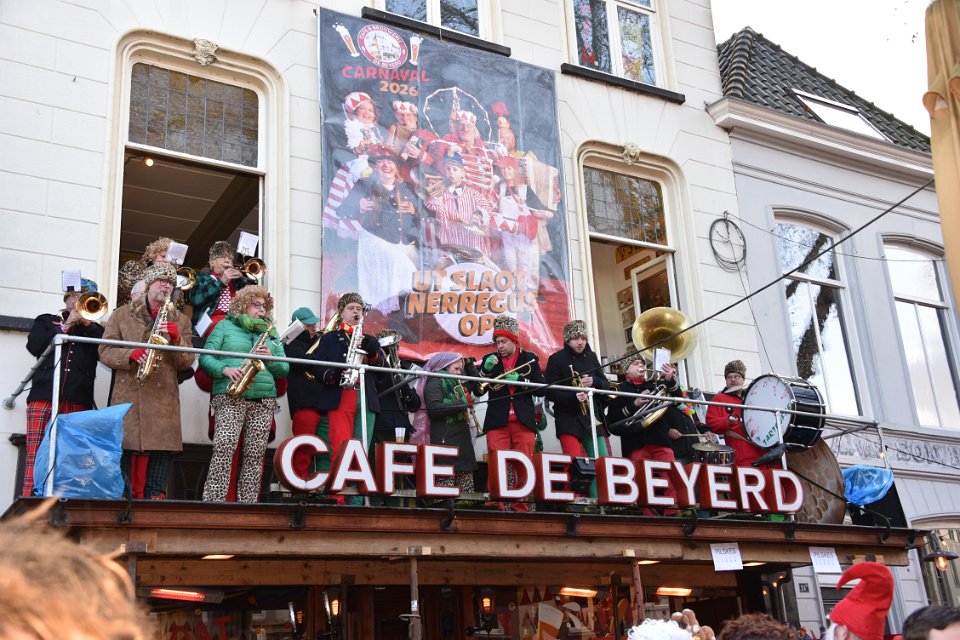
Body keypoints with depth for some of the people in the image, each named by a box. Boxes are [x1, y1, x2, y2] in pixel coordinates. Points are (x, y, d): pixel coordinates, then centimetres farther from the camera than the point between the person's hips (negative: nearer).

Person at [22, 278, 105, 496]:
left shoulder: (94, 328, 24)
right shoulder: (46, 321, 23)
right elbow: (34, 346, 3)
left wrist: (87, 322, 1)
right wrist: (67, 325, 5)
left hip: (78, 403, 1)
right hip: (44, 397, -1)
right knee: (36, 459, -10)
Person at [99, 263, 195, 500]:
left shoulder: (181, 321, 18)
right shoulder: (122, 314, 14)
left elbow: (187, 362, 9)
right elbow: (105, 351, 5)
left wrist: (176, 340, -10)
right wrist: (131, 354, -14)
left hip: (164, 401, 1)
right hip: (128, 398, -1)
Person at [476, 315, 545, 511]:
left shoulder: (530, 359, 11)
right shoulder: (490, 359, 13)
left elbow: (541, 389, 4)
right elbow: (478, 391, 6)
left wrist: (519, 380, -10)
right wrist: (486, 369, -9)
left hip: (524, 421, 0)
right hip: (497, 421, 0)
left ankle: (521, 508, 4)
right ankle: (497, 507, -4)